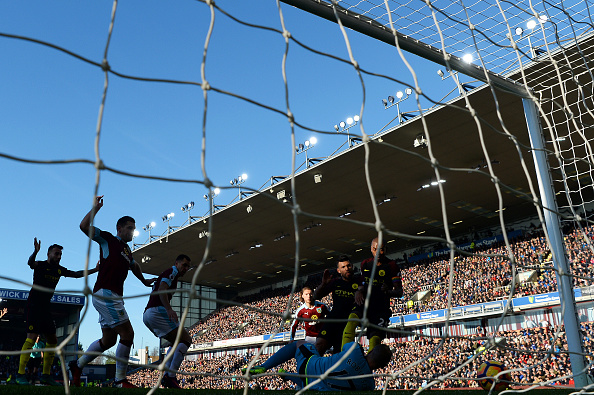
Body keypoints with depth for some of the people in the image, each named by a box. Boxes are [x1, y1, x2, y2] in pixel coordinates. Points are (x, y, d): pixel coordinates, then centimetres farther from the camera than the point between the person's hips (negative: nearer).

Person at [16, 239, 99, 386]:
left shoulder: (59, 270, 11)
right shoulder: (40, 265, -7)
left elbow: (77, 274, 18)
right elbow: (30, 263, -29)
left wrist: (95, 270, 11)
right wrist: (35, 252, -50)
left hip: (46, 308, 7)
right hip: (33, 306, -7)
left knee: (52, 340, 5)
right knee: (32, 336, -19)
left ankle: (46, 375, 12)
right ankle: (20, 375, -13)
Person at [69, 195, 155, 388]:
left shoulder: (127, 251, 21)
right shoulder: (108, 239, -1)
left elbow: (134, 266, 42)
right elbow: (84, 226, -12)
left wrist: (144, 281, 46)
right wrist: (95, 208, -18)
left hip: (113, 297, 9)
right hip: (105, 294, -9)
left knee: (108, 340, 16)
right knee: (127, 334, -11)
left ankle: (77, 365, 30)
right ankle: (120, 381, -5)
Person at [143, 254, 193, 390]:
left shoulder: (167, 274, 30)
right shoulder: (172, 271, -1)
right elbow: (161, 290, -17)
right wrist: (169, 309, -30)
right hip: (157, 311, -10)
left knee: (177, 343, 16)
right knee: (186, 339, -11)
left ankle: (166, 375, 3)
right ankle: (170, 377, -20)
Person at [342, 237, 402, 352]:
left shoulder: (391, 266, 0)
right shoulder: (365, 264, 12)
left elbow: (399, 292, -2)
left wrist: (389, 292, -24)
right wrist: (358, 291, 1)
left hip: (381, 308, -2)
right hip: (364, 303, 2)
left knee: (375, 339, -15)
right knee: (352, 320, -29)